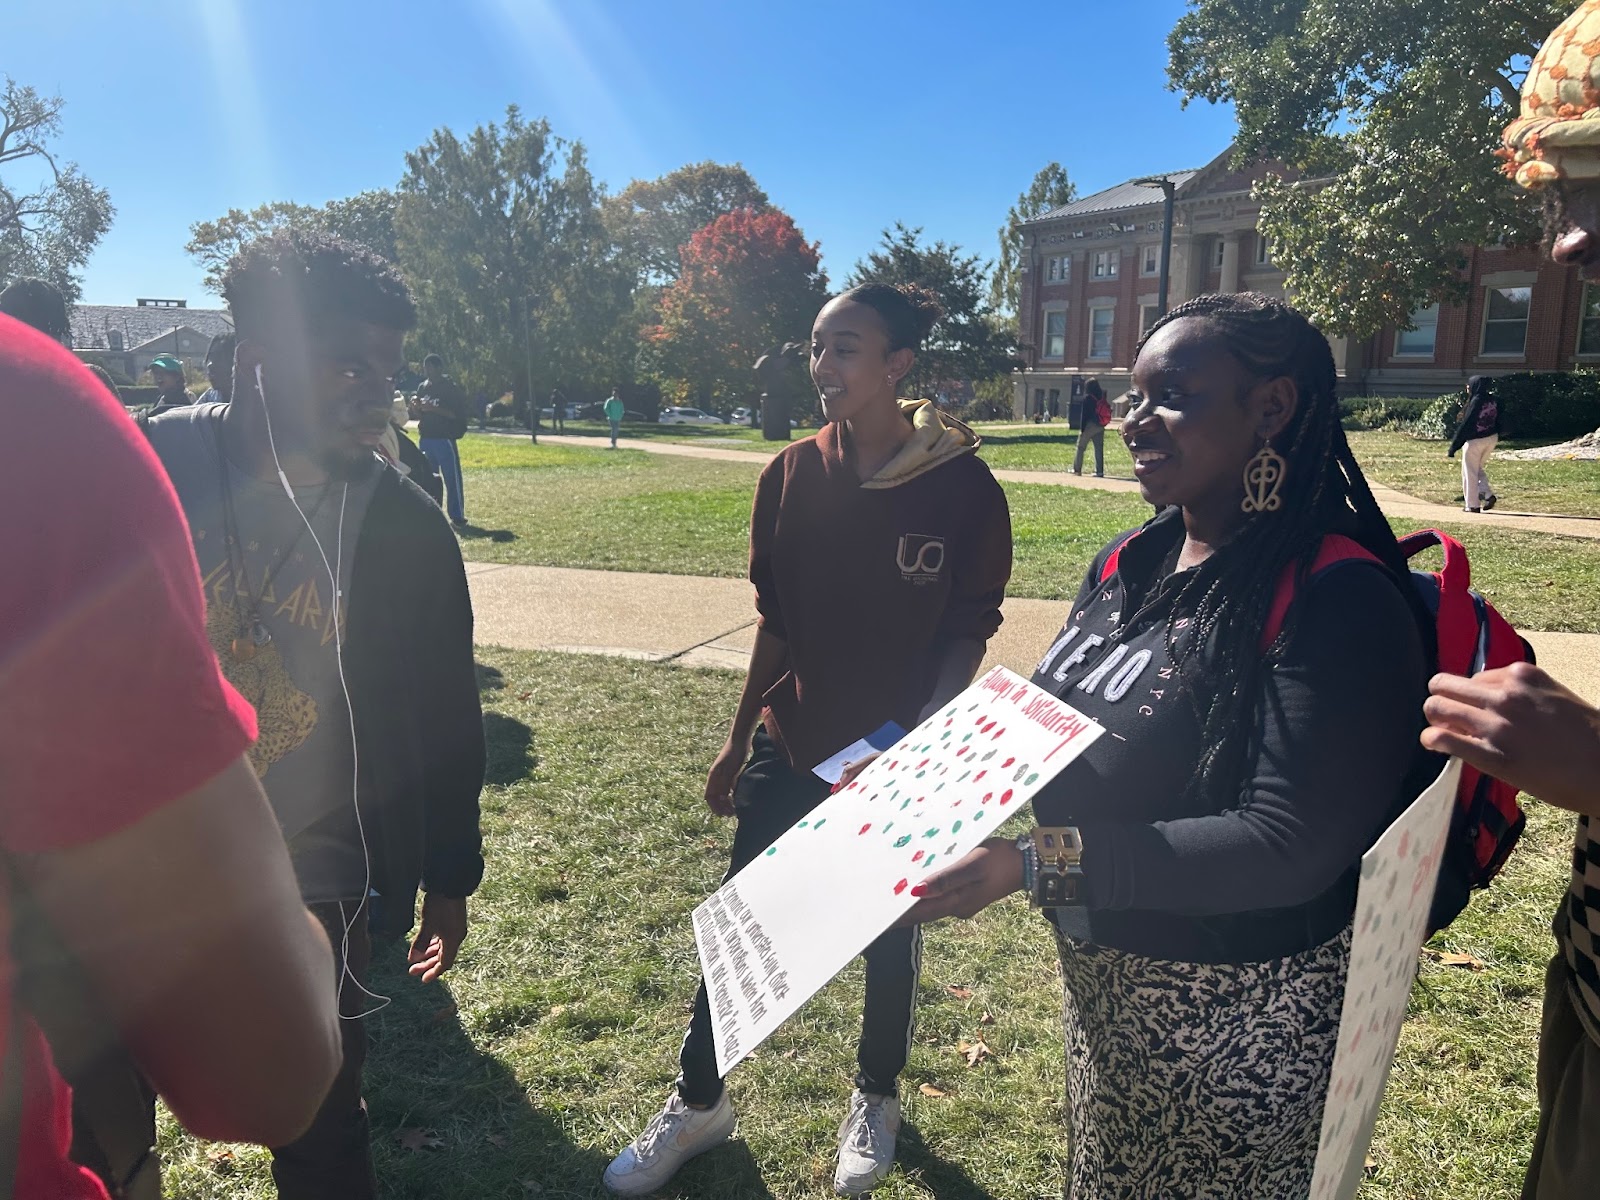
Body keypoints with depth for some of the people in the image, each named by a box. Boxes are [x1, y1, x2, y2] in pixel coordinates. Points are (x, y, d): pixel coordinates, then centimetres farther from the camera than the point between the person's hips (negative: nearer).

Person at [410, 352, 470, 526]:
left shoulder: (451, 388, -5)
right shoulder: (422, 387, 13)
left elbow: (457, 415, -12)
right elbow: (419, 415, 19)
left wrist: (434, 408, -21)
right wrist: (415, 409, -4)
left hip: (444, 439, -6)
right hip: (425, 438, 6)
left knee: (452, 478, -6)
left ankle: (457, 517, -2)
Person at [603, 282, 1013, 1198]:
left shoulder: (962, 488, -13)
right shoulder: (792, 476, -3)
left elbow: (967, 635, -8)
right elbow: (776, 622, 5)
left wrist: (917, 742, -20)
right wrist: (740, 741, 9)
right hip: (791, 746, 3)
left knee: (889, 935, 16)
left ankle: (876, 1098, 43)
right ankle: (699, 1104, 34)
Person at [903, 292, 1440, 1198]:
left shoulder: (1337, 603, -23)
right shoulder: (1128, 567, 0)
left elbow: (1289, 850, -29)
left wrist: (1036, 864, -33)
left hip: (1236, 1015, -7)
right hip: (1099, 980, 7)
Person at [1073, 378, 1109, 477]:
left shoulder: (1087, 398, -9)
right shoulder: (1102, 397, 9)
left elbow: (1085, 414, -11)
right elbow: (1107, 411, 11)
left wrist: (1082, 429, -9)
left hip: (1090, 425, -6)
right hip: (1100, 426, 6)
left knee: (1080, 447, 4)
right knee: (1099, 449, 5)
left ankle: (1077, 469, 6)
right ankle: (1099, 471, 3)